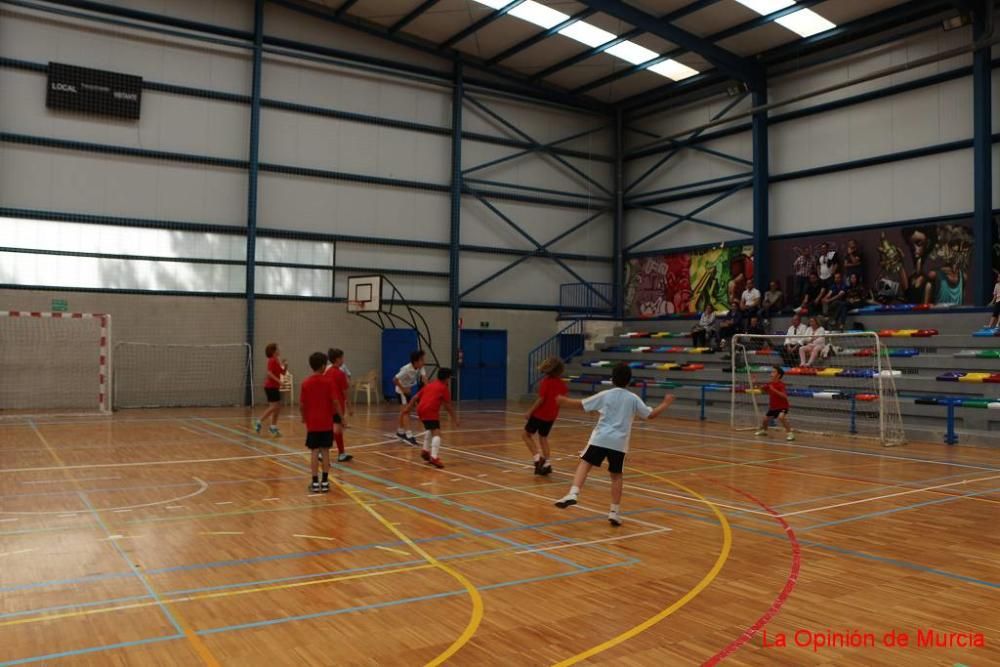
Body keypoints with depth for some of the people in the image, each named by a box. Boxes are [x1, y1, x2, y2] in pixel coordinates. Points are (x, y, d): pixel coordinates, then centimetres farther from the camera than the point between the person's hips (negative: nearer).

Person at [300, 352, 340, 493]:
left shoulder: (305, 383, -2)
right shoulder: (327, 382, -6)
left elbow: (301, 405, 0)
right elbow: (334, 402, -8)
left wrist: (304, 417, 17)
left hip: (312, 423, 1)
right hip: (326, 422, -1)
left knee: (314, 452, 3)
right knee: (325, 451, 5)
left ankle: (315, 483, 4)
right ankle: (325, 482, 8)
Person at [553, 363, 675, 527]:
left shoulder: (605, 395, 5)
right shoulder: (633, 398, 6)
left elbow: (581, 404, 10)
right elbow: (651, 415, 9)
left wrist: (565, 401, 26)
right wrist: (665, 404, 25)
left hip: (600, 438, -1)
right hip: (619, 442, 1)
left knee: (584, 464, 2)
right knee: (616, 476, 12)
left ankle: (573, 494, -20)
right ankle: (615, 511, 10)